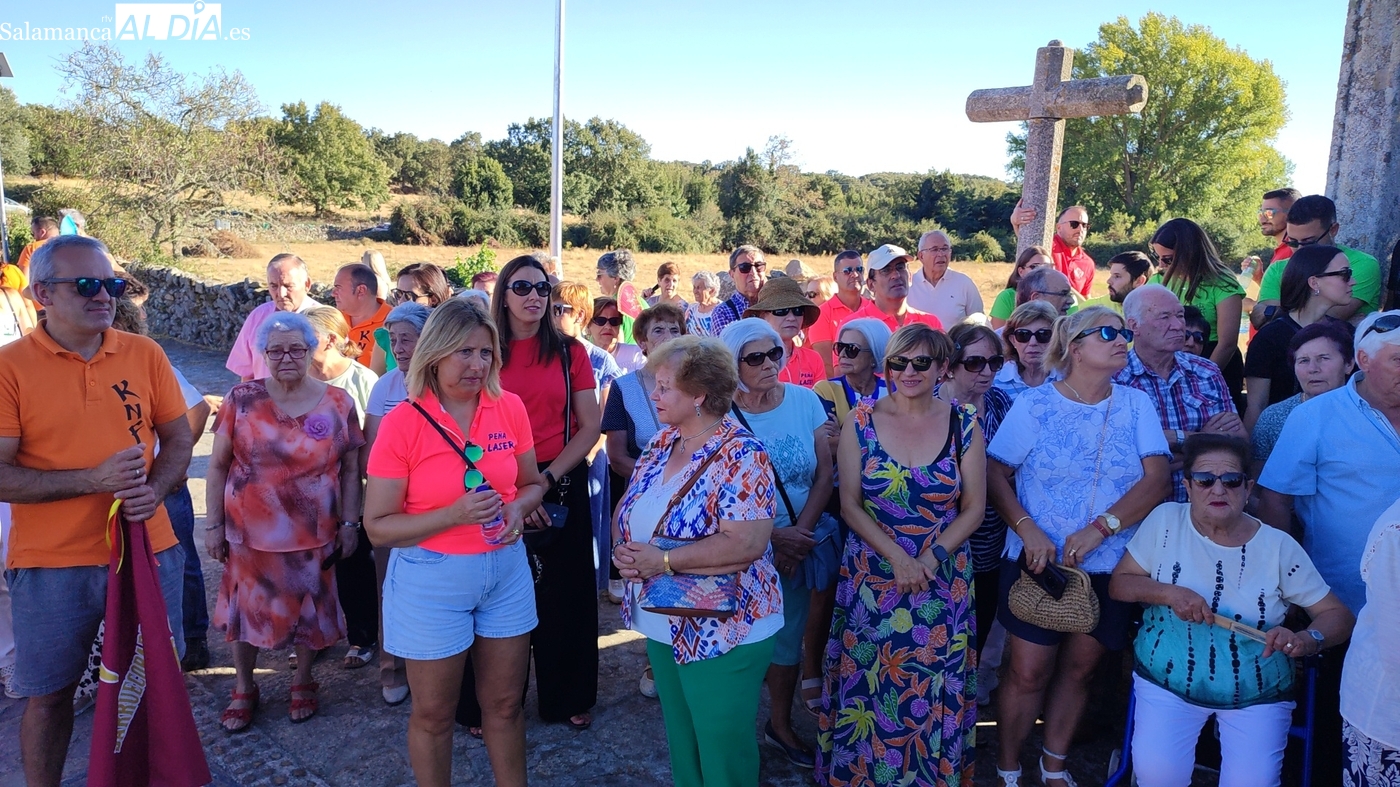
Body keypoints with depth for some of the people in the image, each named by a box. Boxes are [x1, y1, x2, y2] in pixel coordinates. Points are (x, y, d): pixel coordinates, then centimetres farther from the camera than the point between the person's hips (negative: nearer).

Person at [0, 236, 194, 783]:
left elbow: (178, 438, 7)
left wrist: (156, 490, -12)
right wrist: (94, 479, -21)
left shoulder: (145, 354, 1)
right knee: (49, 693, 12)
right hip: (52, 563, -2)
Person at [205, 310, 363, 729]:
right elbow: (218, 465, 0)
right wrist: (214, 524, -1)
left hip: (313, 534, 0)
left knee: (310, 608, 13)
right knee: (246, 609, 13)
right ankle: (243, 690, 35)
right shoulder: (242, 399, -5)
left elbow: (350, 468, 1)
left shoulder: (337, 403, -4)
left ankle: (303, 682, 36)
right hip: (249, 531, 0)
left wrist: (350, 523, -1)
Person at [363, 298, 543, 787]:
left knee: (504, 703, 16)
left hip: (506, 570, 3)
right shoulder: (402, 424, -14)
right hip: (432, 580, -3)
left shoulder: (510, 408, -4)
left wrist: (518, 508, -13)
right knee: (434, 714, 14)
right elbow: (378, 526, -12)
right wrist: (454, 515, -25)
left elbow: (533, 484, 9)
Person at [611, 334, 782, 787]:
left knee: (722, 750, 7)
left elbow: (747, 544, -30)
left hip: (723, 632, -7)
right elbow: (627, 508, 10)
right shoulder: (662, 442, 3)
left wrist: (664, 561, -26)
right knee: (679, 739, 23)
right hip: (662, 623, 8)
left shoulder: (741, 457, -21)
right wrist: (623, 549, -11)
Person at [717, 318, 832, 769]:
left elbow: (824, 474, -3)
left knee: (788, 640, 16)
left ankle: (781, 724, 38)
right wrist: (775, 536, -15)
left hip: (798, 544, 3)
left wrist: (799, 537, -11)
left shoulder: (804, 399, -4)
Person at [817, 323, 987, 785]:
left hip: (943, 581, 1)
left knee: (934, 691, 10)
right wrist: (896, 557, -16)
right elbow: (850, 504, -4)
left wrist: (931, 559, -13)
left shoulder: (964, 426, -2)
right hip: (871, 581, 0)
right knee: (869, 686, 9)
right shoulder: (860, 423, -5)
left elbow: (973, 508, 0)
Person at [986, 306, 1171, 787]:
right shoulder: (1034, 404, -5)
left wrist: (1099, 528, -18)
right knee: (1028, 672, 2)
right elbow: (994, 473, -6)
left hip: (1109, 567, 3)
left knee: (1078, 670, 13)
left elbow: (1157, 480, -7)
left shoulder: (1136, 405, 2)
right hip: (1038, 562, -2)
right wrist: (1027, 529, -19)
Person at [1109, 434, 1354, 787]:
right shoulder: (1166, 520, -8)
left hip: (1257, 695, 1)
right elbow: (1118, 584, -3)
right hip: (1167, 684, -1)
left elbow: (1339, 615, -3)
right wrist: (1169, 592, -22)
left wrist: (1306, 639, -25)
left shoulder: (1278, 546, -7)